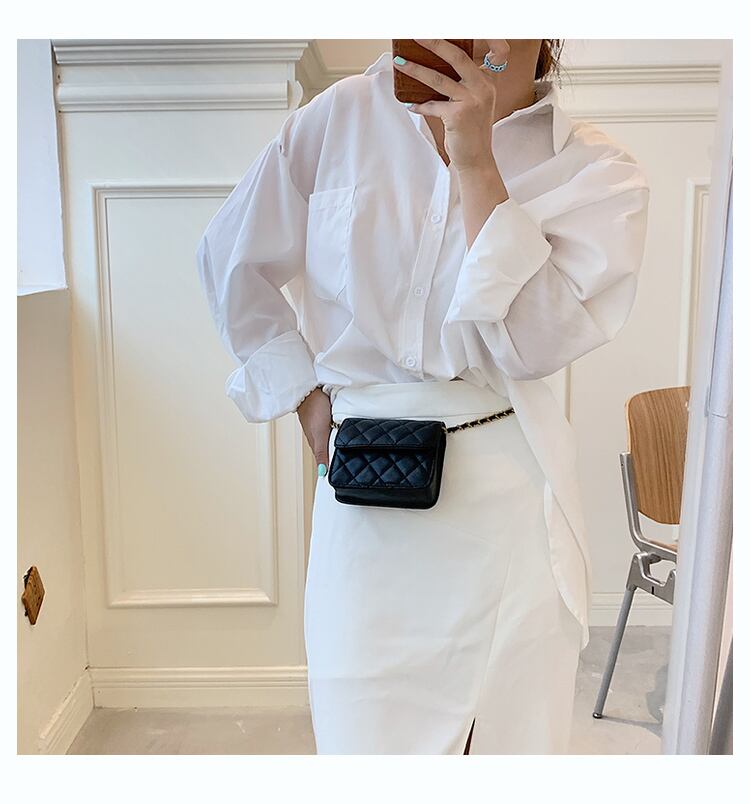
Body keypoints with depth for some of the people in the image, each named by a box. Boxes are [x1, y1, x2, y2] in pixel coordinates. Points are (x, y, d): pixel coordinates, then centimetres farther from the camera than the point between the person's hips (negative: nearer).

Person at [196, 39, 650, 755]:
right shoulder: (345, 116, 3)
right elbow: (233, 259, 12)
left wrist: (474, 164, -17)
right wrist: (303, 391, 6)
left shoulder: (599, 174, -1)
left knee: (511, 734, 15)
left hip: (504, 499, 0)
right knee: (363, 736, 11)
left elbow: (534, 341, -16)